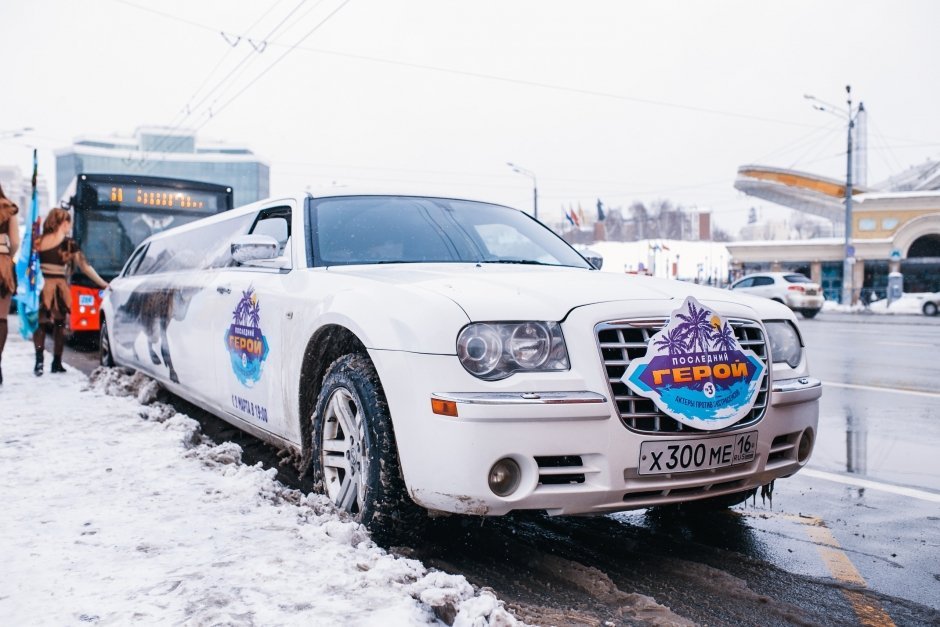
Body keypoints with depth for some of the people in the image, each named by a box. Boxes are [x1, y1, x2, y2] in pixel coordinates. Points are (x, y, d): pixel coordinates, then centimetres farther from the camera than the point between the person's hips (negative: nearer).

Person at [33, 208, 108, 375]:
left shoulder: (38, 241, 8)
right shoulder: (69, 243, -2)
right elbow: (84, 266, -1)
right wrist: (103, 283, 6)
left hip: (41, 286, 2)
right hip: (58, 288, -2)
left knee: (40, 324, 11)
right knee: (59, 324, 13)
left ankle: (39, 362, -4)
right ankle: (56, 363, 17)